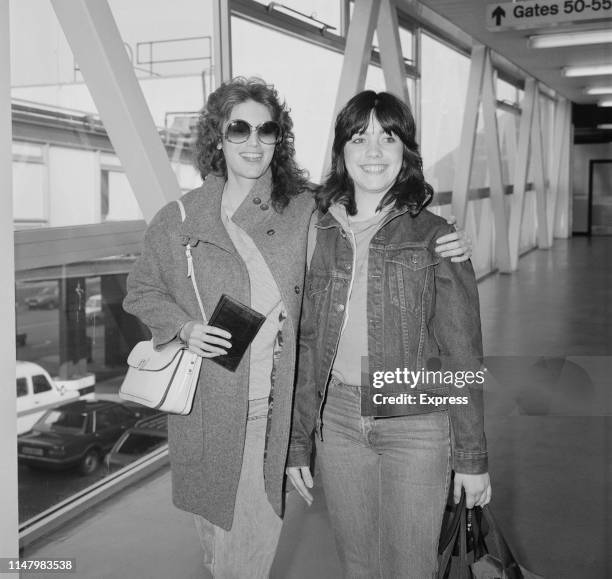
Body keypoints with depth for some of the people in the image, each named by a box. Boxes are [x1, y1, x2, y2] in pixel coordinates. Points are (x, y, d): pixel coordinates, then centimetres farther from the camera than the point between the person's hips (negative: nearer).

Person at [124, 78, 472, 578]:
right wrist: (184, 327, -6)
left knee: (254, 535, 3)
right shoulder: (179, 220, 0)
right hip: (207, 402, 1)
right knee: (215, 517, 15)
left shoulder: (304, 212, -1)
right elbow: (141, 290, 12)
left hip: (275, 403, 0)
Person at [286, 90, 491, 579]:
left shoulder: (434, 237, -4)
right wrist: (297, 444, 7)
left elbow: (462, 352, -4)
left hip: (417, 424, -2)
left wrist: (472, 457, -4)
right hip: (338, 421, 3)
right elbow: (305, 346, 7)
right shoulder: (318, 235, 3)